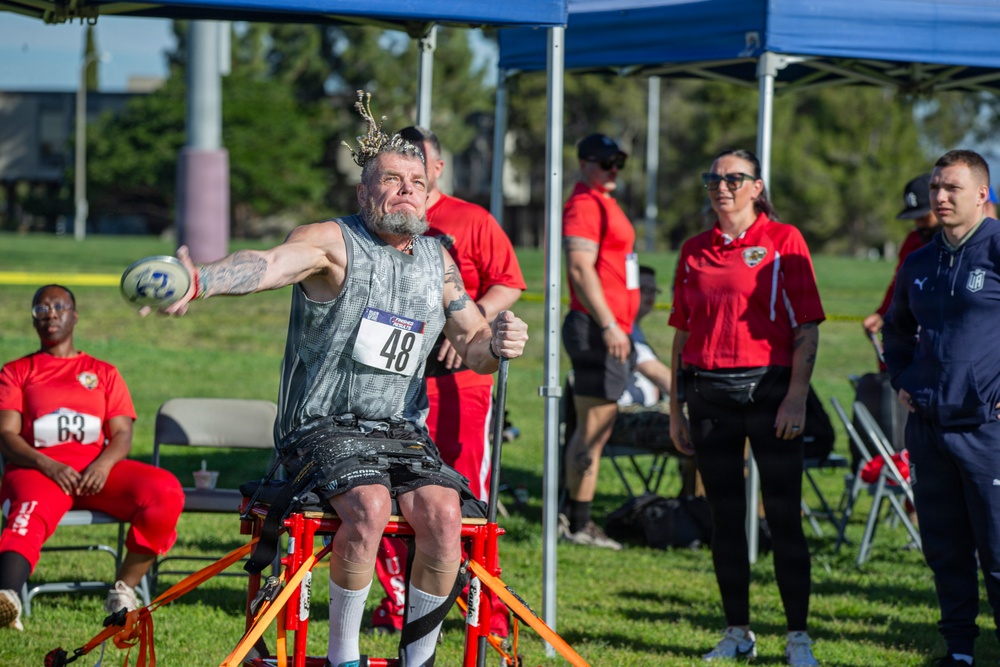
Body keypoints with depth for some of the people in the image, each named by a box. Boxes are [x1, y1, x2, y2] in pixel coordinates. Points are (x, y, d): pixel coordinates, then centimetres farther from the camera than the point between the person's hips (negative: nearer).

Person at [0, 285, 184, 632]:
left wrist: (104, 464, -13)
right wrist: (47, 465, -17)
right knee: (30, 511, -40)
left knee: (166, 492, -26)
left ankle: (124, 591, -18)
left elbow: (123, 434, 12)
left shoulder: (104, 373, 24)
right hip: (37, 468, -3)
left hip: (98, 469, 3)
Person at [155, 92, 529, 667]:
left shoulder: (437, 260, 12)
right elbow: (272, 263, -27)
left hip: (402, 429, 4)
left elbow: (473, 347, 19)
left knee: (442, 513, -25)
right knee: (370, 506, -33)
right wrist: (200, 281, -49)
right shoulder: (334, 242, -6)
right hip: (323, 427, -4)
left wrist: (496, 344, -7)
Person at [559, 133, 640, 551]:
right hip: (597, 328, -11)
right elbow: (580, 268, -20)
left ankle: (571, 515, 19)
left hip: (611, 329, 11)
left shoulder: (604, 204, 21)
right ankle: (578, 525, -5)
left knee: (596, 428, 14)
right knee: (593, 429, -8)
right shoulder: (585, 204, -11)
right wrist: (608, 325, -25)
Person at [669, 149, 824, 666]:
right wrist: (675, 407, 12)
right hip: (709, 393, 4)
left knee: (783, 517, -5)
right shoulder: (695, 251, 12)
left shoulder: (783, 241, -1)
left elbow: (807, 327, -4)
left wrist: (796, 397, -13)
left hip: (768, 389, -4)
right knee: (725, 517, 7)